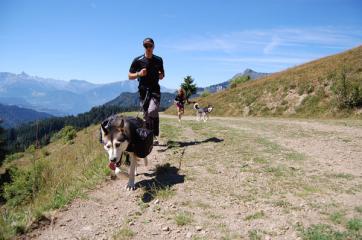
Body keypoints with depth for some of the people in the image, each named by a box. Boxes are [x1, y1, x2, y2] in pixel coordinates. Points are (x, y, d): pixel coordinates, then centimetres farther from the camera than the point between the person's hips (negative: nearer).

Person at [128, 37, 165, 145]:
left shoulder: (159, 60, 5)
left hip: (155, 90, 0)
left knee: (152, 111, -23)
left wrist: (161, 75, -7)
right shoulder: (138, 60, -1)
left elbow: (162, 74, 18)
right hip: (143, 90, 1)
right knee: (146, 116, 5)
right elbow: (130, 76, 3)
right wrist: (139, 74, -17)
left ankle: (155, 136, -12)